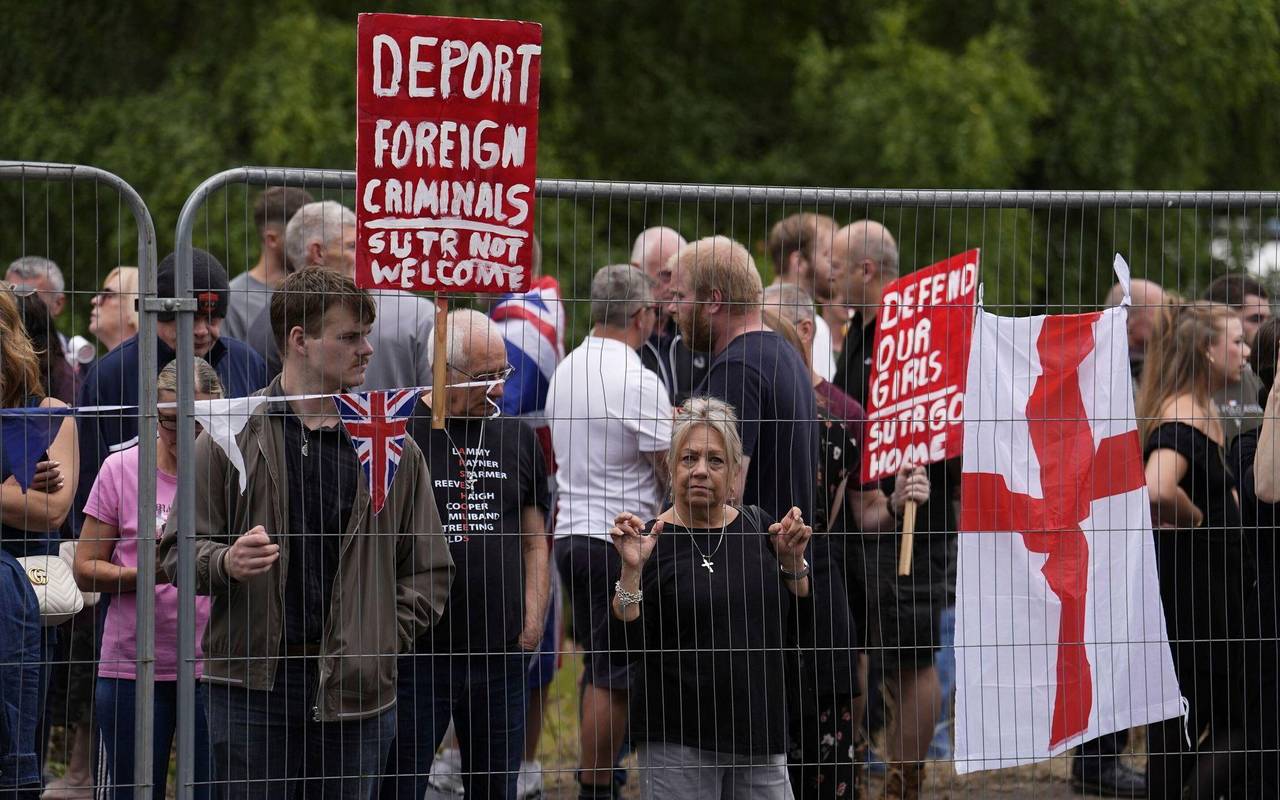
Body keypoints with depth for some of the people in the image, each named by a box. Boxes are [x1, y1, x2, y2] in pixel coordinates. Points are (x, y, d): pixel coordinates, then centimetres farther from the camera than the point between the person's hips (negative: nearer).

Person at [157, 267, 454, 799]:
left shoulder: (392, 447, 8)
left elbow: (429, 568, 13)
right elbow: (178, 550, 4)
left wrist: (384, 642, 2)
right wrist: (225, 562, -17)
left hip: (357, 690, 2)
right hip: (252, 682, -2)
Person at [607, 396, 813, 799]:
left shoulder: (760, 528, 8)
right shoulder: (651, 542, -4)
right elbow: (625, 645, -10)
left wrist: (792, 561, -3)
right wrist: (632, 571, -21)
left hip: (759, 734, 4)